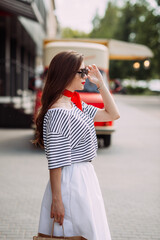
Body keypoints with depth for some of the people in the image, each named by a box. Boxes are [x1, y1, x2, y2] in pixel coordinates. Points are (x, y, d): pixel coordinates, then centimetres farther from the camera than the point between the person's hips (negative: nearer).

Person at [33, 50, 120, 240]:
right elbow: (55, 162, -21)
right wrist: (56, 200, -21)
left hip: (85, 178, 10)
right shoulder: (58, 112, -19)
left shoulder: (77, 105, 9)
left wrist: (100, 84, 11)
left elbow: (113, 114, 18)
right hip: (70, 181, -9)